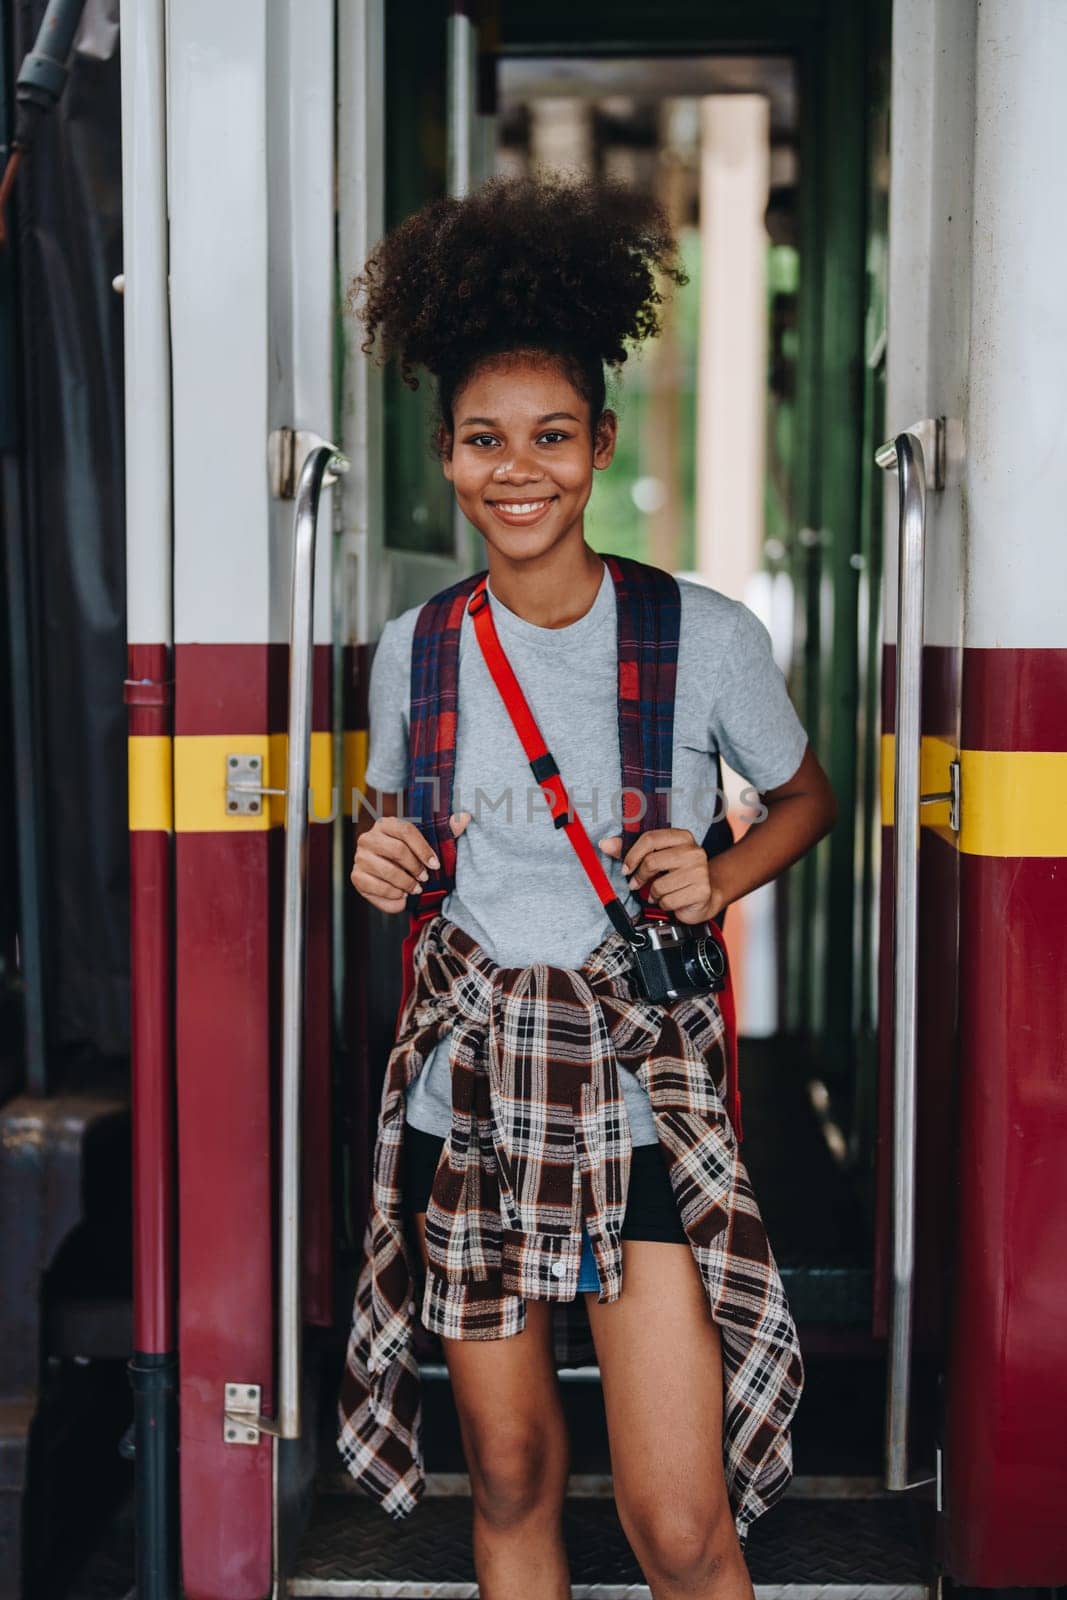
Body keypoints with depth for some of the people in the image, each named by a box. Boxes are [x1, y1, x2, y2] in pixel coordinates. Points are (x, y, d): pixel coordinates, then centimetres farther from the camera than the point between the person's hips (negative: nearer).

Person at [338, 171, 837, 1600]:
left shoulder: (705, 636, -6)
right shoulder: (412, 650, 2)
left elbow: (806, 797, 10)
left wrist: (721, 878, -10)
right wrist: (382, 867, -5)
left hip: (642, 1092, -2)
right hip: (466, 1091, 3)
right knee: (510, 1478, 14)